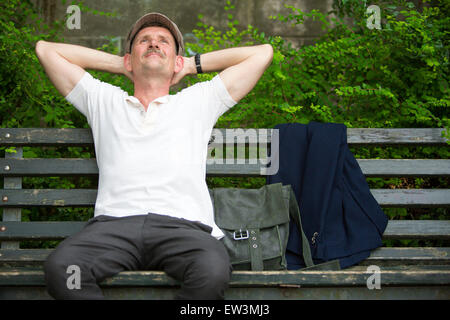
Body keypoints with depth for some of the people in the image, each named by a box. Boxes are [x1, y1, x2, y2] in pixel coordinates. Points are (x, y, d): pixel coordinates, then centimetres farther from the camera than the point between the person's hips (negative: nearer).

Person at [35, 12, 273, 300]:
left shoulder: (198, 101, 27)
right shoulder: (104, 100, 30)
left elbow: (262, 53, 28)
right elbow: (46, 49, 33)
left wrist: (192, 64, 33)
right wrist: (117, 64, 34)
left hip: (183, 223, 0)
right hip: (115, 222, 1)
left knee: (213, 270, -37)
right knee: (59, 267, -34)